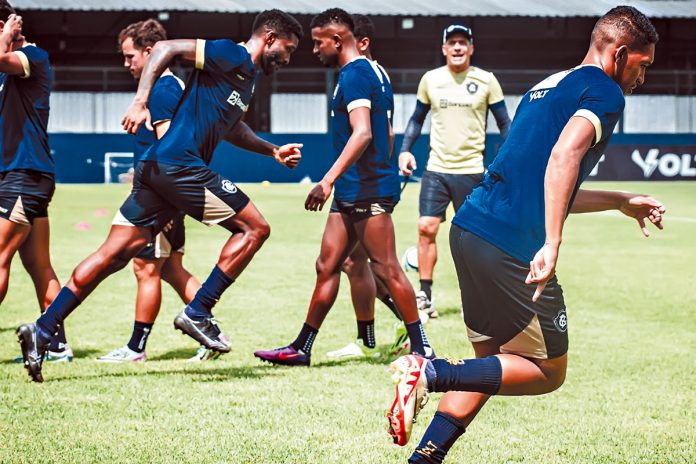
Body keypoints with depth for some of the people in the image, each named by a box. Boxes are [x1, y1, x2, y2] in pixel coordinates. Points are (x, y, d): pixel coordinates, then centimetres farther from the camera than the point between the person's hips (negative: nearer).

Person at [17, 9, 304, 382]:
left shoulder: (246, 76, 24)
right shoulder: (232, 56, -5)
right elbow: (166, 48, -13)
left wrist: (272, 151, 38)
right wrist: (141, 102, -21)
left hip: (156, 169, 9)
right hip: (179, 165, -9)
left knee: (113, 254, 5)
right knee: (254, 228, -4)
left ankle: (42, 331, 3)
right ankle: (197, 313, -5)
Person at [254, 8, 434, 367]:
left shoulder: (354, 75, -13)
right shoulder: (370, 72, 18)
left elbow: (362, 133, -24)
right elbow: (383, 134, 24)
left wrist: (328, 180, -28)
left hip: (367, 190, -10)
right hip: (353, 192, 10)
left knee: (386, 268, -6)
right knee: (327, 267, 10)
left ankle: (421, 347, -1)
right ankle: (301, 349, 15)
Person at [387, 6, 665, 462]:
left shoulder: (548, 86, 24)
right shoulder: (604, 91, -3)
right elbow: (564, 155, -23)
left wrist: (620, 201, 42)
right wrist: (552, 246, -28)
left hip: (470, 228, 9)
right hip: (513, 246, -9)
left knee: (492, 361, 20)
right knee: (548, 371, 5)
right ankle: (432, 373, -13)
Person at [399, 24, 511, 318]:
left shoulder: (486, 81, -2)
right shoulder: (430, 79, 4)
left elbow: (504, 123, 4)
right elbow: (417, 119, 16)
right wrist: (405, 150, 2)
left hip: (471, 170, -2)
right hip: (436, 169, 2)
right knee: (426, 228, -8)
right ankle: (425, 296, -2)